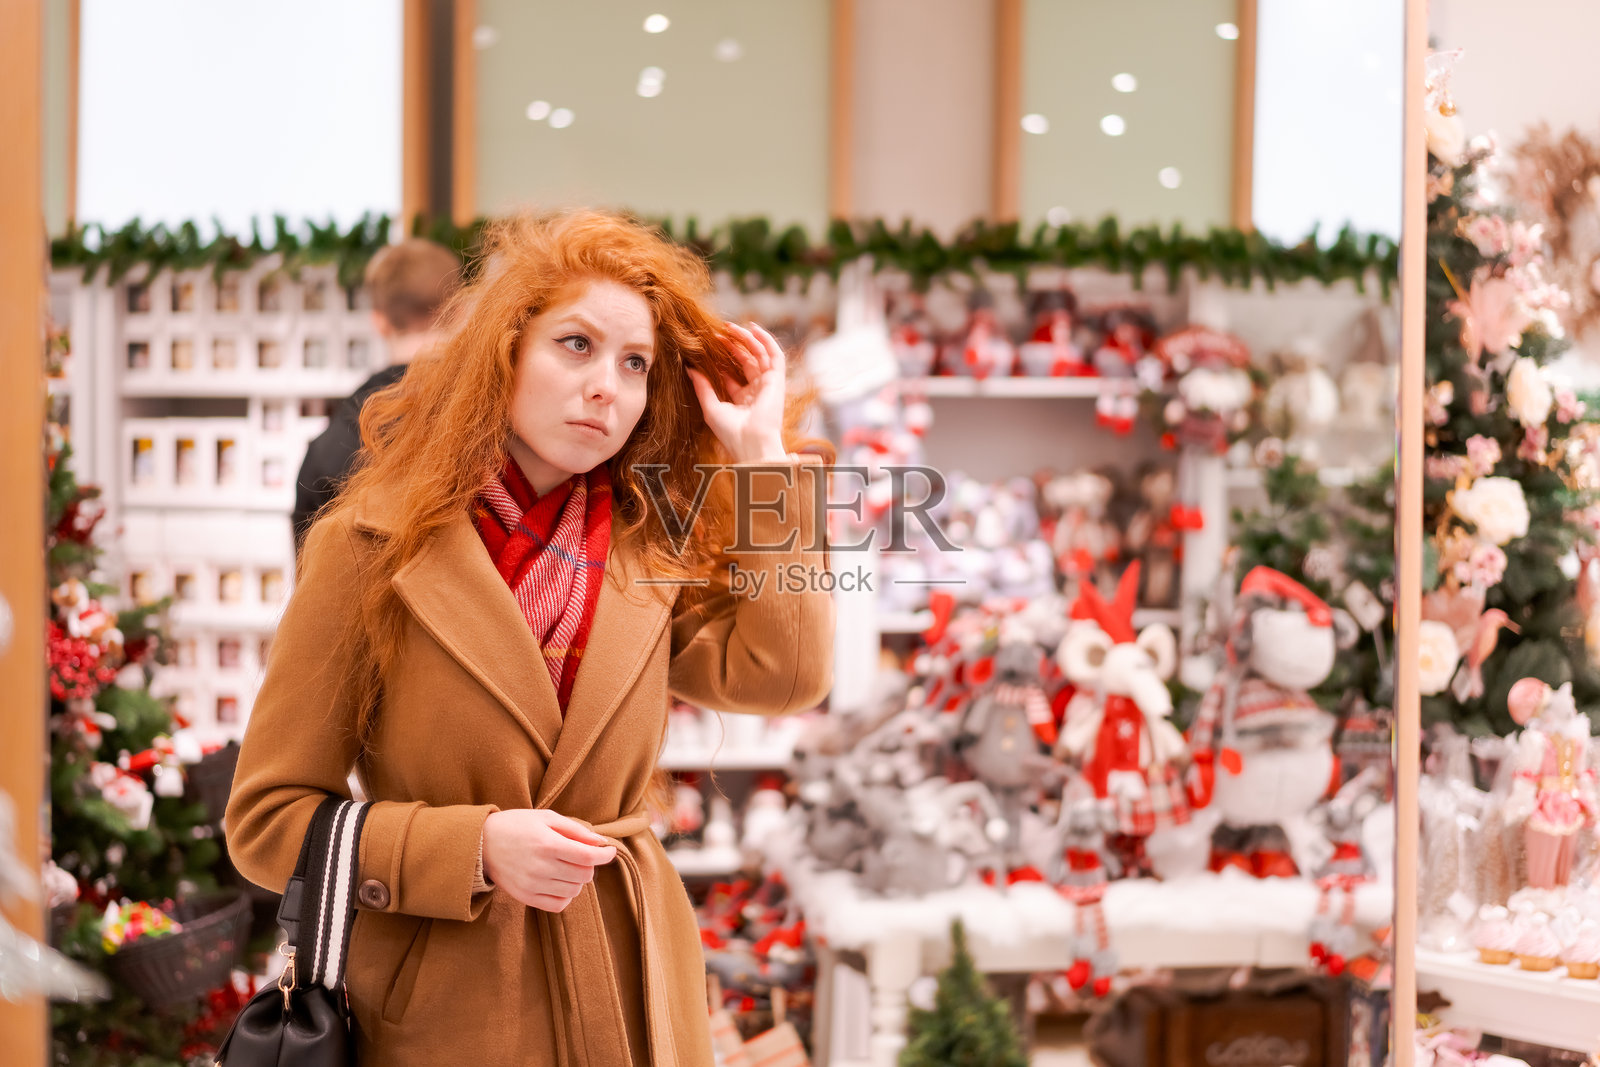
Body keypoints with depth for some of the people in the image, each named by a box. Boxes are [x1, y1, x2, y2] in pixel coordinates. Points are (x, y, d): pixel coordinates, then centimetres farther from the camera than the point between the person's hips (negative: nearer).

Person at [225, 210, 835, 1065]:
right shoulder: (370, 551, -7)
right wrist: (476, 848, -20)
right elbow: (267, 819, -7)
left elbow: (784, 674, -14)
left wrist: (762, 454, -6)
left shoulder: (650, 555, 5)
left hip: (629, 991, 4)